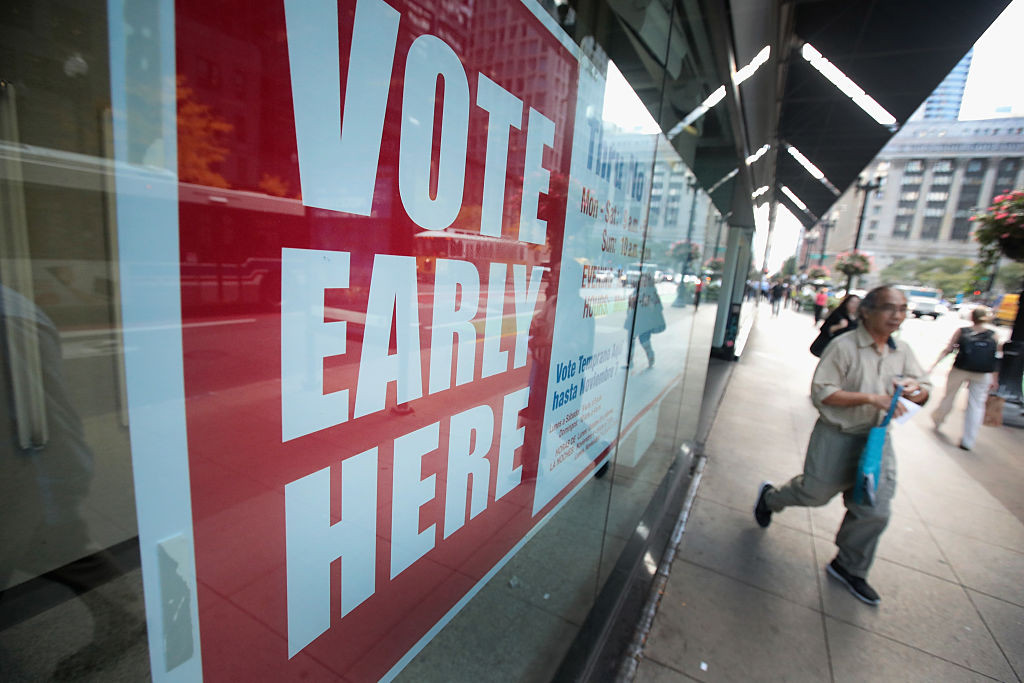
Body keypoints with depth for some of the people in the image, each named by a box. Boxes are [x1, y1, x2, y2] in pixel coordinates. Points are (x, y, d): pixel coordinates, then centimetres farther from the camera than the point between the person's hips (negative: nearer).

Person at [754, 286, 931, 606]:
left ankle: (849, 568, 29)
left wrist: (915, 388, -10)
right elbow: (822, 393, -20)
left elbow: (924, 391, 13)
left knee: (874, 512, 8)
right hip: (837, 438, -6)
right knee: (816, 492, 8)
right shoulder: (844, 346, -16)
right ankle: (769, 497, 40)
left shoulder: (902, 351, 5)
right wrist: (871, 398, -26)